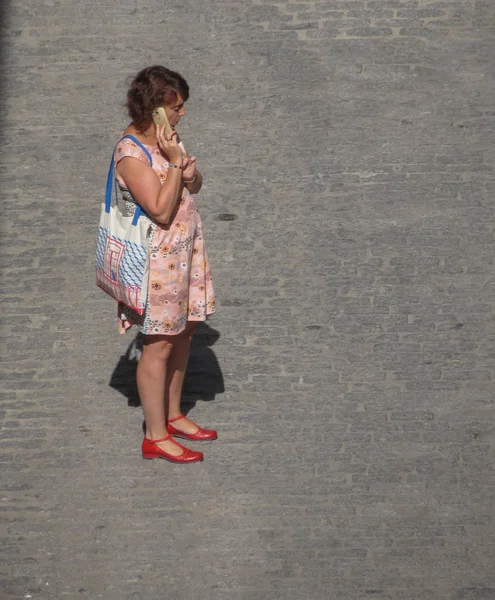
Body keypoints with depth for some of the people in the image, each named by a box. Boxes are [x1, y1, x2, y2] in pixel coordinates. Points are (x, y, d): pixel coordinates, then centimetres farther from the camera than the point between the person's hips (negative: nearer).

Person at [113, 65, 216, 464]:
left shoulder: (166, 137, 3)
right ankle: (156, 437, 15)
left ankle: (173, 416, 35)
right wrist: (175, 162, -25)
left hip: (185, 252, 9)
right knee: (159, 346, 2)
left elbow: (195, 187, 12)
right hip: (157, 260, -9)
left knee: (182, 333, 18)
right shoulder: (132, 154, -23)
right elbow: (161, 211, -26)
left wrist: (191, 173, -10)